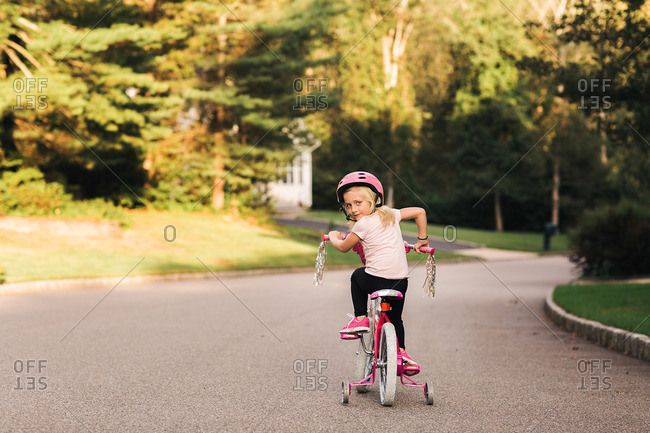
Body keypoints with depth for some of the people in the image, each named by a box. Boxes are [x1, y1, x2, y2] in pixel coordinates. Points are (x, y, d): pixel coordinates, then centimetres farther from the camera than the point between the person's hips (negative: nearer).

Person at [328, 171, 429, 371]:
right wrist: (422, 240, 24)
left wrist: (334, 237, 28)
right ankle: (401, 350, 15)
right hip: (401, 281, 6)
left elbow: (343, 247, 6)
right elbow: (420, 212, 16)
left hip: (377, 279, -6)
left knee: (357, 276, 28)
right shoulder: (390, 214, 11)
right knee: (395, 317, 27)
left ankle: (360, 318, 20)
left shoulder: (363, 224, -7)